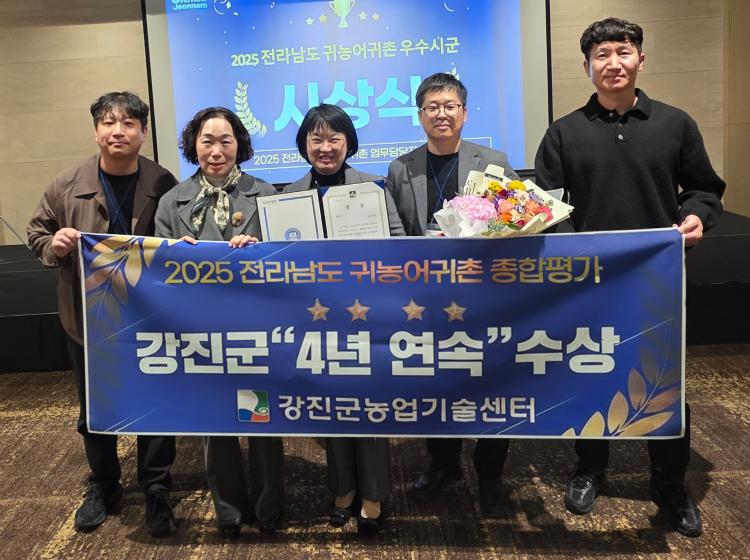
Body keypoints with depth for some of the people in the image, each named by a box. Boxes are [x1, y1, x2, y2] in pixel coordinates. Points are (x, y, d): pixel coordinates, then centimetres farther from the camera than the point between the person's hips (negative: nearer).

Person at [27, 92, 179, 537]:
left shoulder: (163, 185, -9)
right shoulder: (67, 186, -6)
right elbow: (37, 235, 6)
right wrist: (54, 244, -15)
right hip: (88, 320, 2)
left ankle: (157, 491, 27)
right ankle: (104, 486, 37)